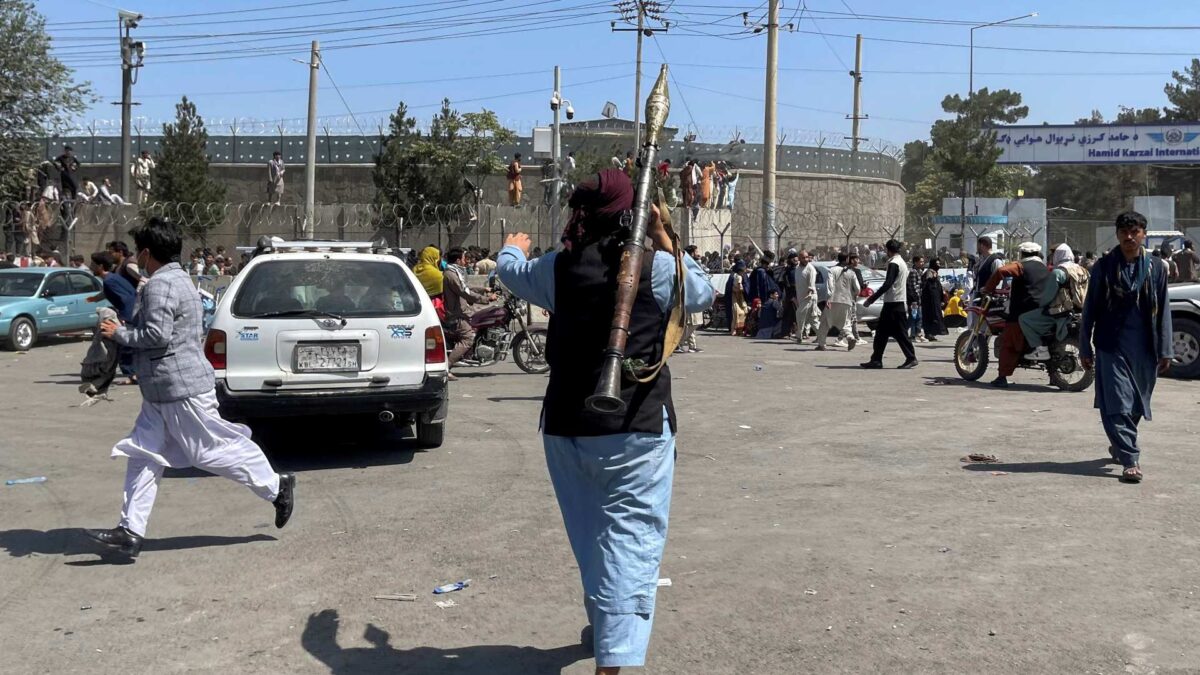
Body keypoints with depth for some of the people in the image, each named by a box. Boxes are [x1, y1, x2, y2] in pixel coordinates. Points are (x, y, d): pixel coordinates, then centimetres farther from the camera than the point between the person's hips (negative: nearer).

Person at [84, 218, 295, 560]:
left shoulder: (161, 284, -17)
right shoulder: (177, 279, 17)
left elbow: (156, 335, -25)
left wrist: (119, 333, -10)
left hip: (180, 389, -11)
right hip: (162, 392, 11)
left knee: (212, 449, -1)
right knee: (143, 456, 7)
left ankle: (277, 486, 13)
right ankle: (130, 531, 7)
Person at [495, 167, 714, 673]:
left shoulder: (557, 268, 2)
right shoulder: (657, 266, -7)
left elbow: (511, 271, 25)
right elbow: (703, 294, 12)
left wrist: (512, 247, 47)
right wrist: (664, 240, 15)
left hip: (567, 425, 4)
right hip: (638, 426, -4)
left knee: (589, 529, 22)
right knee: (631, 534, -4)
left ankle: (602, 623, 43)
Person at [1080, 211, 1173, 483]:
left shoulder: (1156, 268, 5)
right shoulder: (1104, 267, 0)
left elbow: (1163, 311, 7)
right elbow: (1090, 309, 3)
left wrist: (1164, 351, 3)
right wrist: (1085, 347, 2)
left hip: (1144, 348, 2)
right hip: (1111, 346, -2)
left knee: (1137, 404, 14)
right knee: (1117, 404, -9)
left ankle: (1120, 445, 36)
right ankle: (1130, 460, -8)